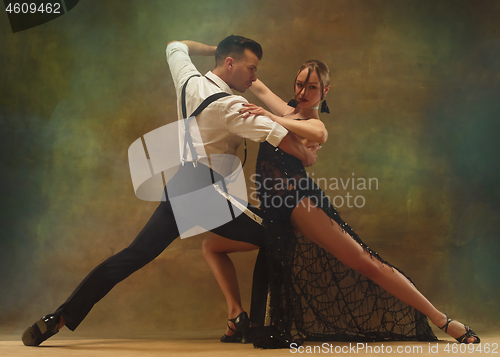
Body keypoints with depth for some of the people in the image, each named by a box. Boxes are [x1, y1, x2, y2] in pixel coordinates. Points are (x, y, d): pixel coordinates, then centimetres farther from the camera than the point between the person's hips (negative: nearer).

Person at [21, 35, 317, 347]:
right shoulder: (229, 105, -11)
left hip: (178, 186, 8)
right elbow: (279, 136, -15)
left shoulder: (189, 81, 10)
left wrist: (215, 48, 30)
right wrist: (307, 156, 2)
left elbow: (177, 47, 31)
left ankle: (60, 318, 7)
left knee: (134, 255, 9)